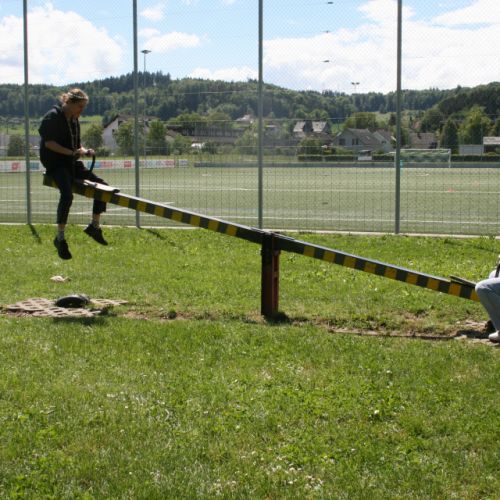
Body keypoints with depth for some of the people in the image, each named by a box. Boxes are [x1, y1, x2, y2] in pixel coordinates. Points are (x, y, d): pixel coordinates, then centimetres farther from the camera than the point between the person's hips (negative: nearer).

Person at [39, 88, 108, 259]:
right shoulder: (53, 116, -10)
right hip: (55, 163, -8)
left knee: (101, 185, 0)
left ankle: (94, 226, 12)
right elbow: (48, 143, -17)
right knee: (67, 195, -30)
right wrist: (72, 152, -24)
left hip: (72, 163, 8)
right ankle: (60, 238, -23)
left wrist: (84, 150, -2)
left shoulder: (74, 120, 15)